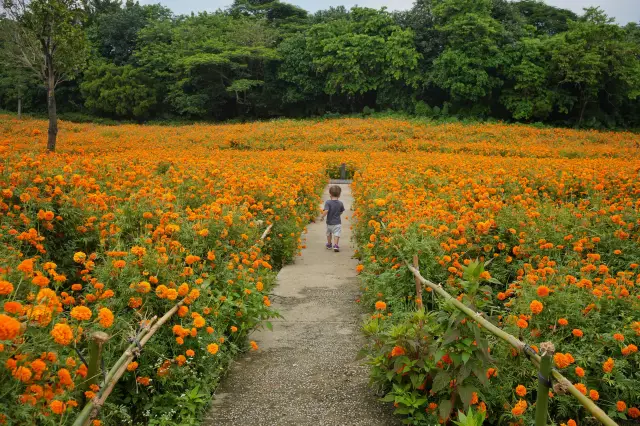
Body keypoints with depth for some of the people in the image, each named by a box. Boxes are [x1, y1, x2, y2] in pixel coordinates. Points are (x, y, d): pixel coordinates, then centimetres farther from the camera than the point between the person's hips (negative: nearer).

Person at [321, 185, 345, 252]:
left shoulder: (328, 202, -17)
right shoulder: (340, 203, -6)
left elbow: (326, 211, -28)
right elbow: (341, 212, 6)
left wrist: (322, 216, -13)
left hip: (329, 222, 0)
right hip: (337, 222, 0)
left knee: (329, 234, 21)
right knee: (336, 234, -1)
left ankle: (329, 245, 36)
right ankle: (335, 245, -18)